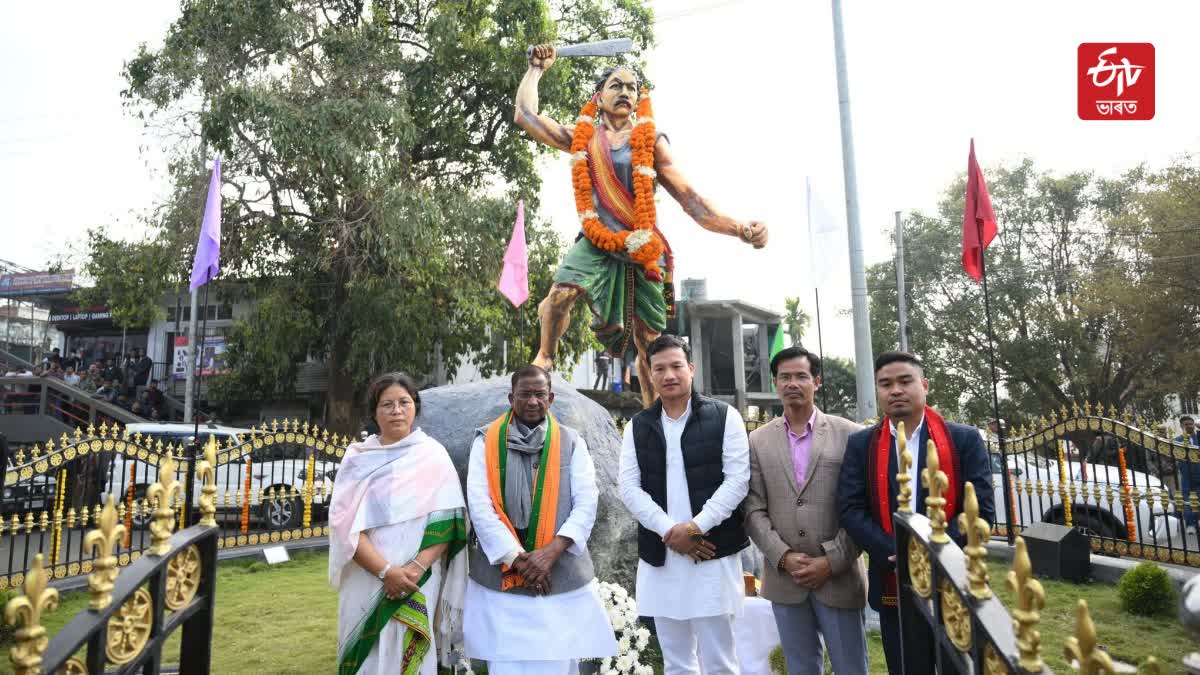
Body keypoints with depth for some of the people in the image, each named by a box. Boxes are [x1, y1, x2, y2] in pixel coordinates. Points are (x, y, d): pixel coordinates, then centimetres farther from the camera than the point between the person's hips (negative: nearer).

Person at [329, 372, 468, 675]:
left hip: (419, 583, -1)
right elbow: (344, 522, -5)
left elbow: (448, 520, -4)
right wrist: (386, 571, -16)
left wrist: (416, 567, -17)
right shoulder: (358, 458, 2)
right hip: (365, 582, 1)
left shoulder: (433, 455, 0)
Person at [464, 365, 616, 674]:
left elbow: (587, 503, -3)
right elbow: (478, 504, -6)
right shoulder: (486, 441, 1)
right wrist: (516, 558, -13)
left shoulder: (571, 442, 4)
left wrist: (551, 552, -16)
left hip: (563, 577, 1)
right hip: (500, 576, -1)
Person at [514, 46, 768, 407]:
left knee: (649, 340, 2)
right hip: (596, 242, 0)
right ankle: (546, 356, 2)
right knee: (560, 296, -27)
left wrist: (739, 229, -10)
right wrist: (536, 69, 24)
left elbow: (688, 197, 1)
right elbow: (526, 115, 12)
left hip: (643, 250, 0)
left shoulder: (652, 142, 8)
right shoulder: (581, 137, 12)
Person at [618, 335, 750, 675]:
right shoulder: (637, 426, 8)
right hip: (659, 559, 3)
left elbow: (738, 479, -6)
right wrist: (669, 532, -11)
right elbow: (629, 487, 1)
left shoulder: (724, 416, 0)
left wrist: (695, 527, -15)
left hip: (713, 554, -3)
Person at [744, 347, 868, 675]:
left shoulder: (849, 434, 0)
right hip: (784, 578, 2)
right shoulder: (758, 441, 4)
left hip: (839, 577, -1)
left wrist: (831, 562, -11)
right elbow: (753, 509, 2)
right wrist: (783, 557, -10)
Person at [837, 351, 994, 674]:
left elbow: (981, 510, -7)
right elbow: (851, 510, -5)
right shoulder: (861, 444, 2)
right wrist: (898, 555, -17)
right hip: (893, 587, 1)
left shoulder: (965, 439, -1)